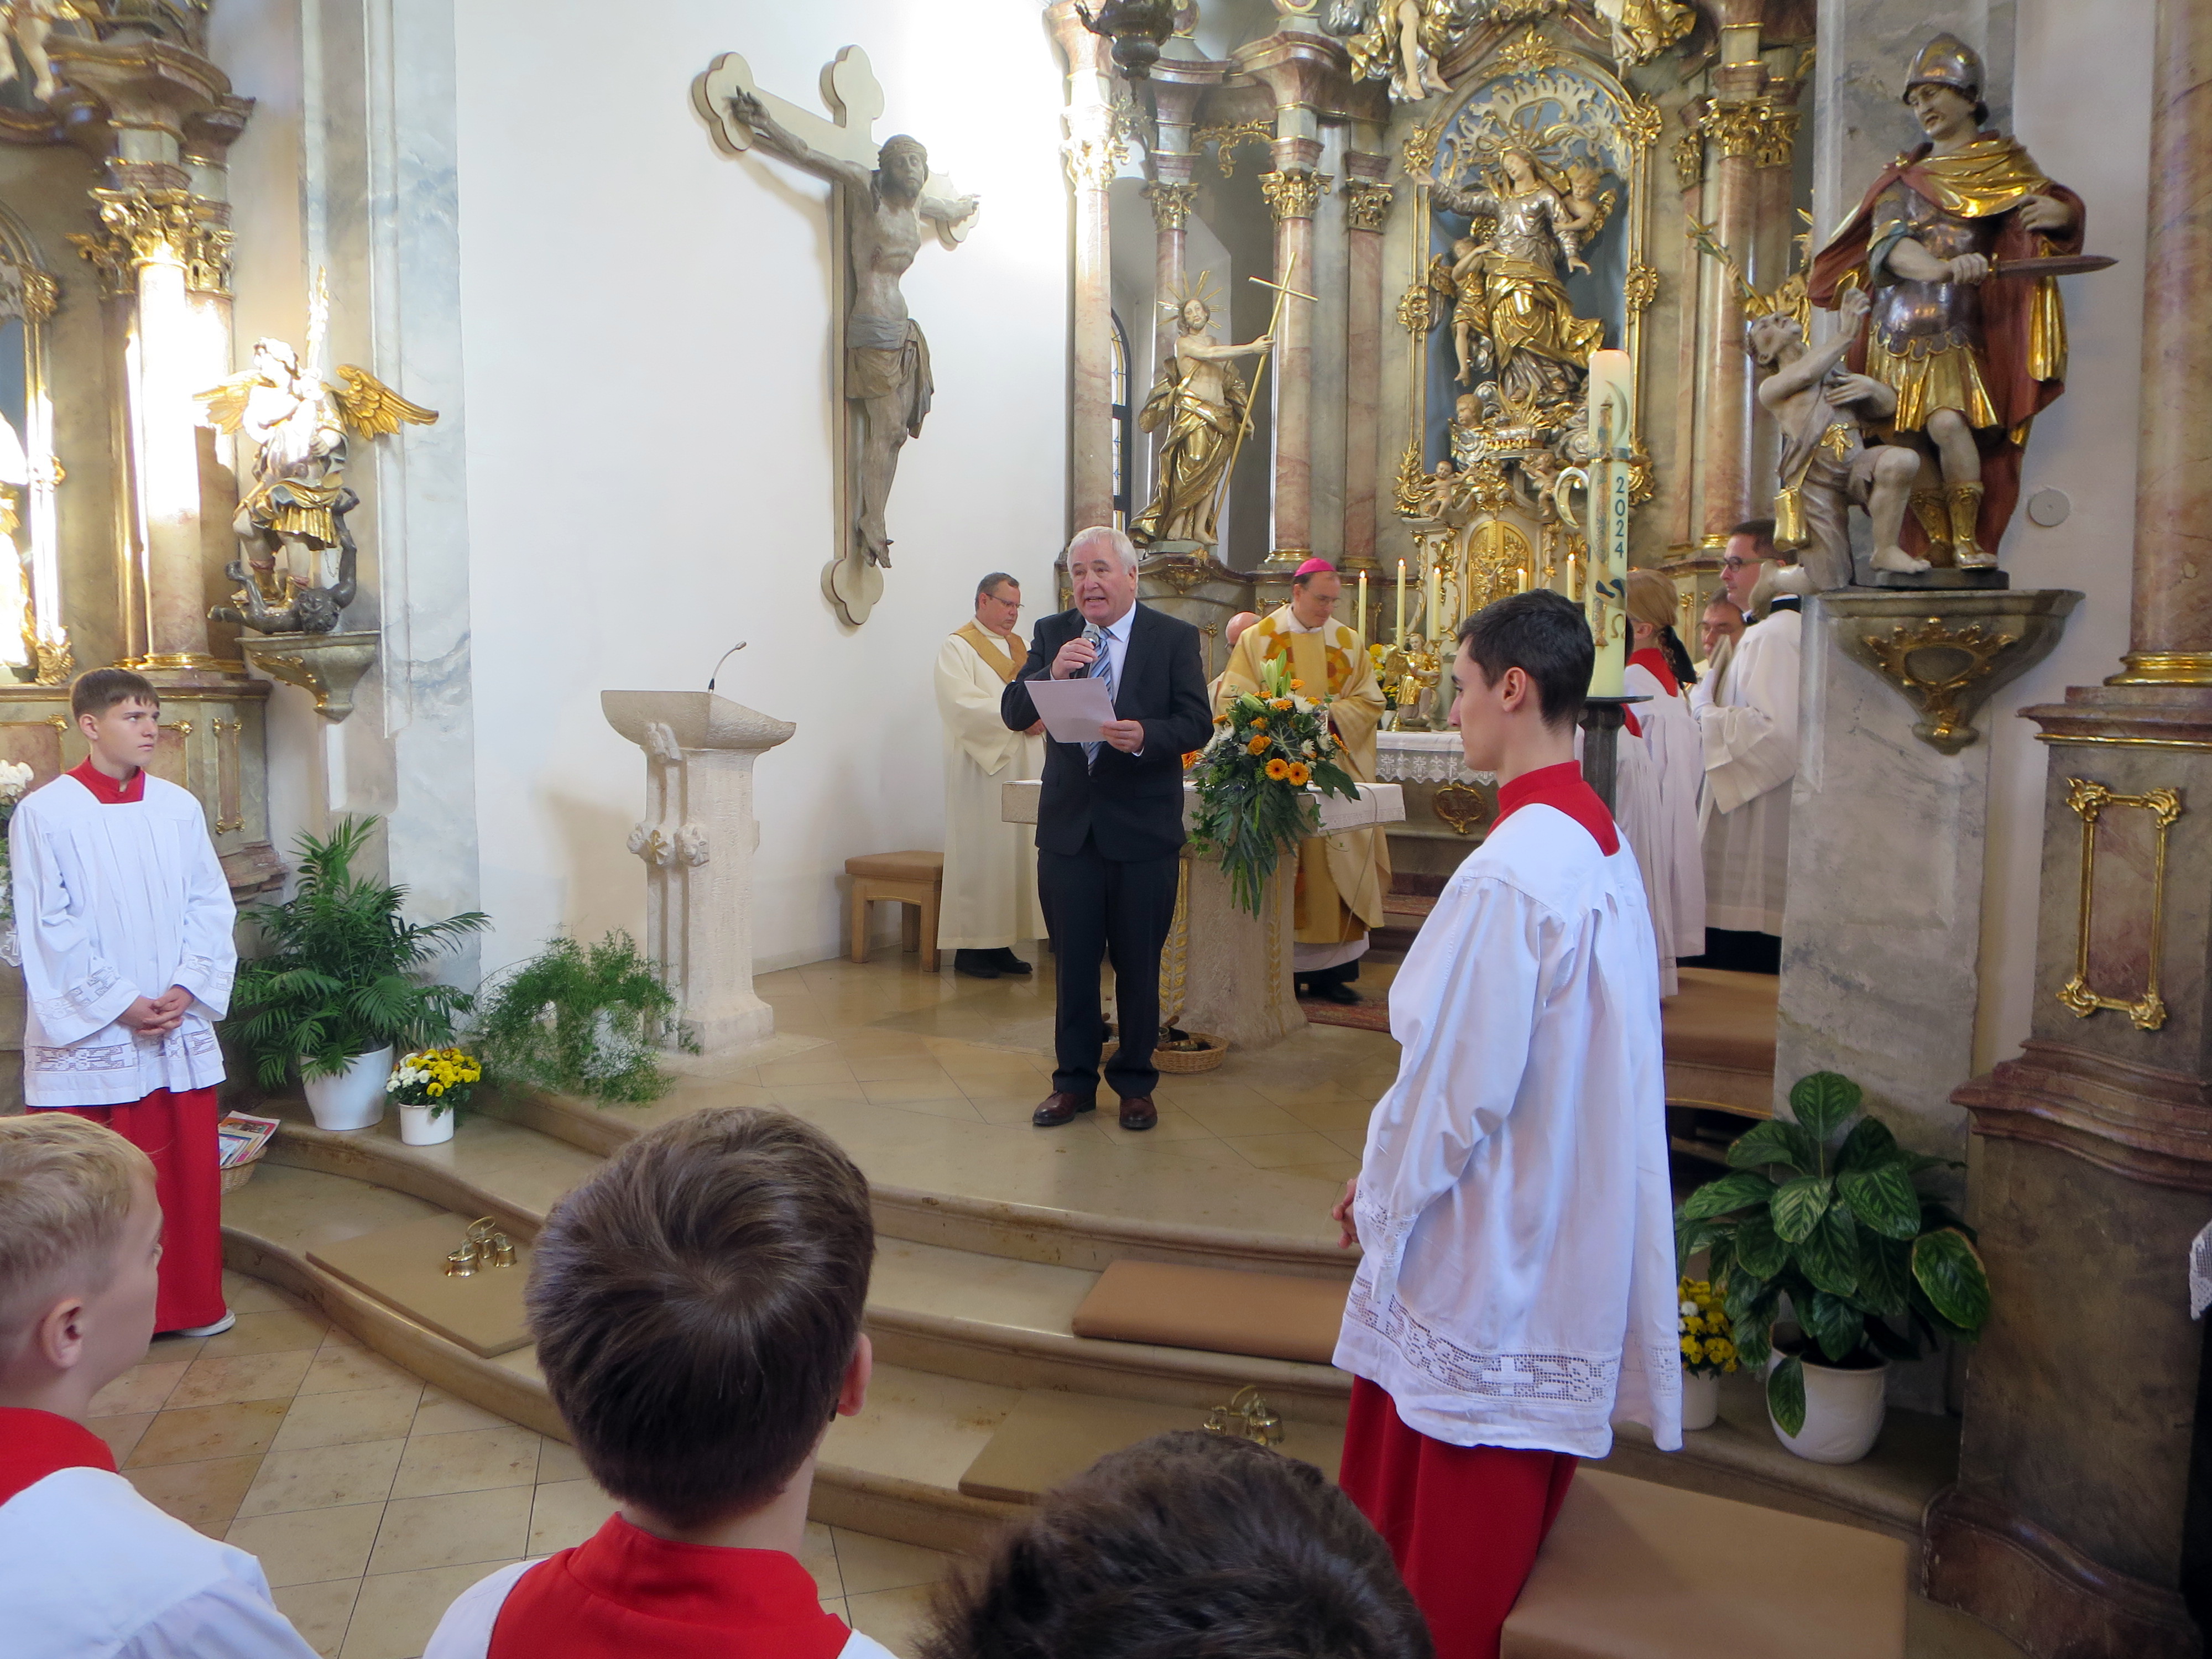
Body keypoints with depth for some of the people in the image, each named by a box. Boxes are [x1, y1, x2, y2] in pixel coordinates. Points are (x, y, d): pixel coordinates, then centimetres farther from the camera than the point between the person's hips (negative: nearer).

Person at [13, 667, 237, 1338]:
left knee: (189, 1168, 9)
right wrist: (120, 1004, -12)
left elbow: (210, 905, 4)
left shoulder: (178, 807, 5)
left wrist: (187, 988, -8)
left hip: (180, 1027, 4)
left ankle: (193, 1300, 23)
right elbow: (50, 929, -8)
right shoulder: (45, 813, -6)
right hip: (90, 1032, -3)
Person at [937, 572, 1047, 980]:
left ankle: (1001, 943, 9)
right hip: (980, 770, -7)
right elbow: (962, 705, -17)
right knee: (979, 854, -6)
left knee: (1018, 851, 4)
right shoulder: (957, 647, -3)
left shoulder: (1020, 646, 19)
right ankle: (970, 947, -1)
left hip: (1022, 768, 7)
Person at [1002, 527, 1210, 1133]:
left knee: (1138, 963, 8)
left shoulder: (1175, 638, -2)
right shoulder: (1053, 635, 5)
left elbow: (1197, 723, -8)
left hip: (1144, 829, -2)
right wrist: (1052, 674, -21)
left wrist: (1146, 737, -27)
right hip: (1069, 825, 2)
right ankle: (1074, 1079, 25)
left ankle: (1135, 1082, 23)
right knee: (1073, 960, 11)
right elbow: (1013, 714, -2)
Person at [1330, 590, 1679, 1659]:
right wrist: (1393, 1175, 15)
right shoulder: (1600, 843, 3)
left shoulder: (1510, 872, -26)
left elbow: (1460, 1081, -23)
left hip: (1486, 1242, -9)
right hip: (1562, 1220, 9)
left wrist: (1383, 1194, -5)